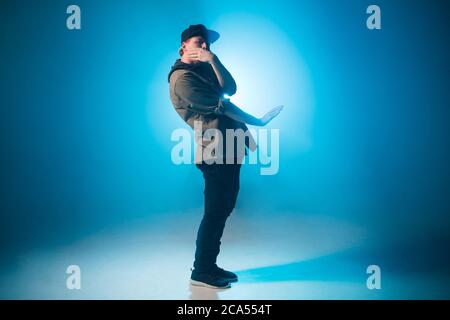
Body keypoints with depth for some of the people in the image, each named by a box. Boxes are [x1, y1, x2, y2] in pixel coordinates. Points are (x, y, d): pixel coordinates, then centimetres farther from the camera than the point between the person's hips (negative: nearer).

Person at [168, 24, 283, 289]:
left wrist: (213, 59, -6)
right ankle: (201, 272, 7)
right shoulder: (181, 77, -8)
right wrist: (256, 122, -7)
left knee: (224, 209, 13)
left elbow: (231, 89, 4)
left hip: (230, 147, 9)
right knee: (215, 212, -5)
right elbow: (219, 105, -13)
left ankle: (210, 265, 24)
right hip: (215, 150, -9)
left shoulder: (206, 68, 20)